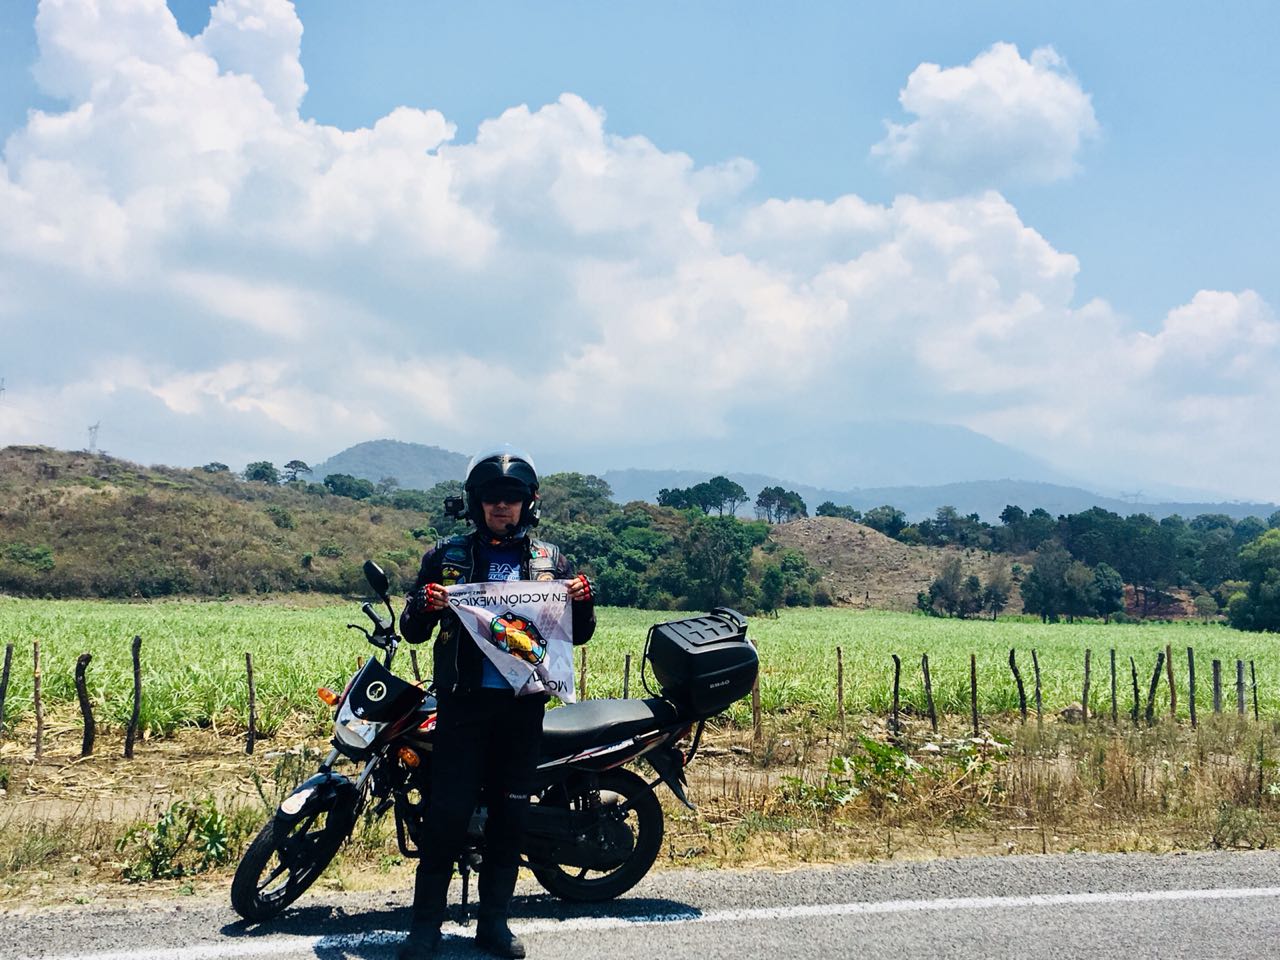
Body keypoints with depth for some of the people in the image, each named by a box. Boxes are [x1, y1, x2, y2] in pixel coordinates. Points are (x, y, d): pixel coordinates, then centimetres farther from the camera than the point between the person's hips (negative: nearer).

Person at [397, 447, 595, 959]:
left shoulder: (550, 560, 9)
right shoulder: (446, 555, 5)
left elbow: (578, 634, 12)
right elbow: (413, 631, 6)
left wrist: (583, 601, -9)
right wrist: (423, 606, -17)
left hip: (524, 705, 2)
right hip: (463, 701, -2)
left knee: (509, 813, 9)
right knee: (447, 812, -5)